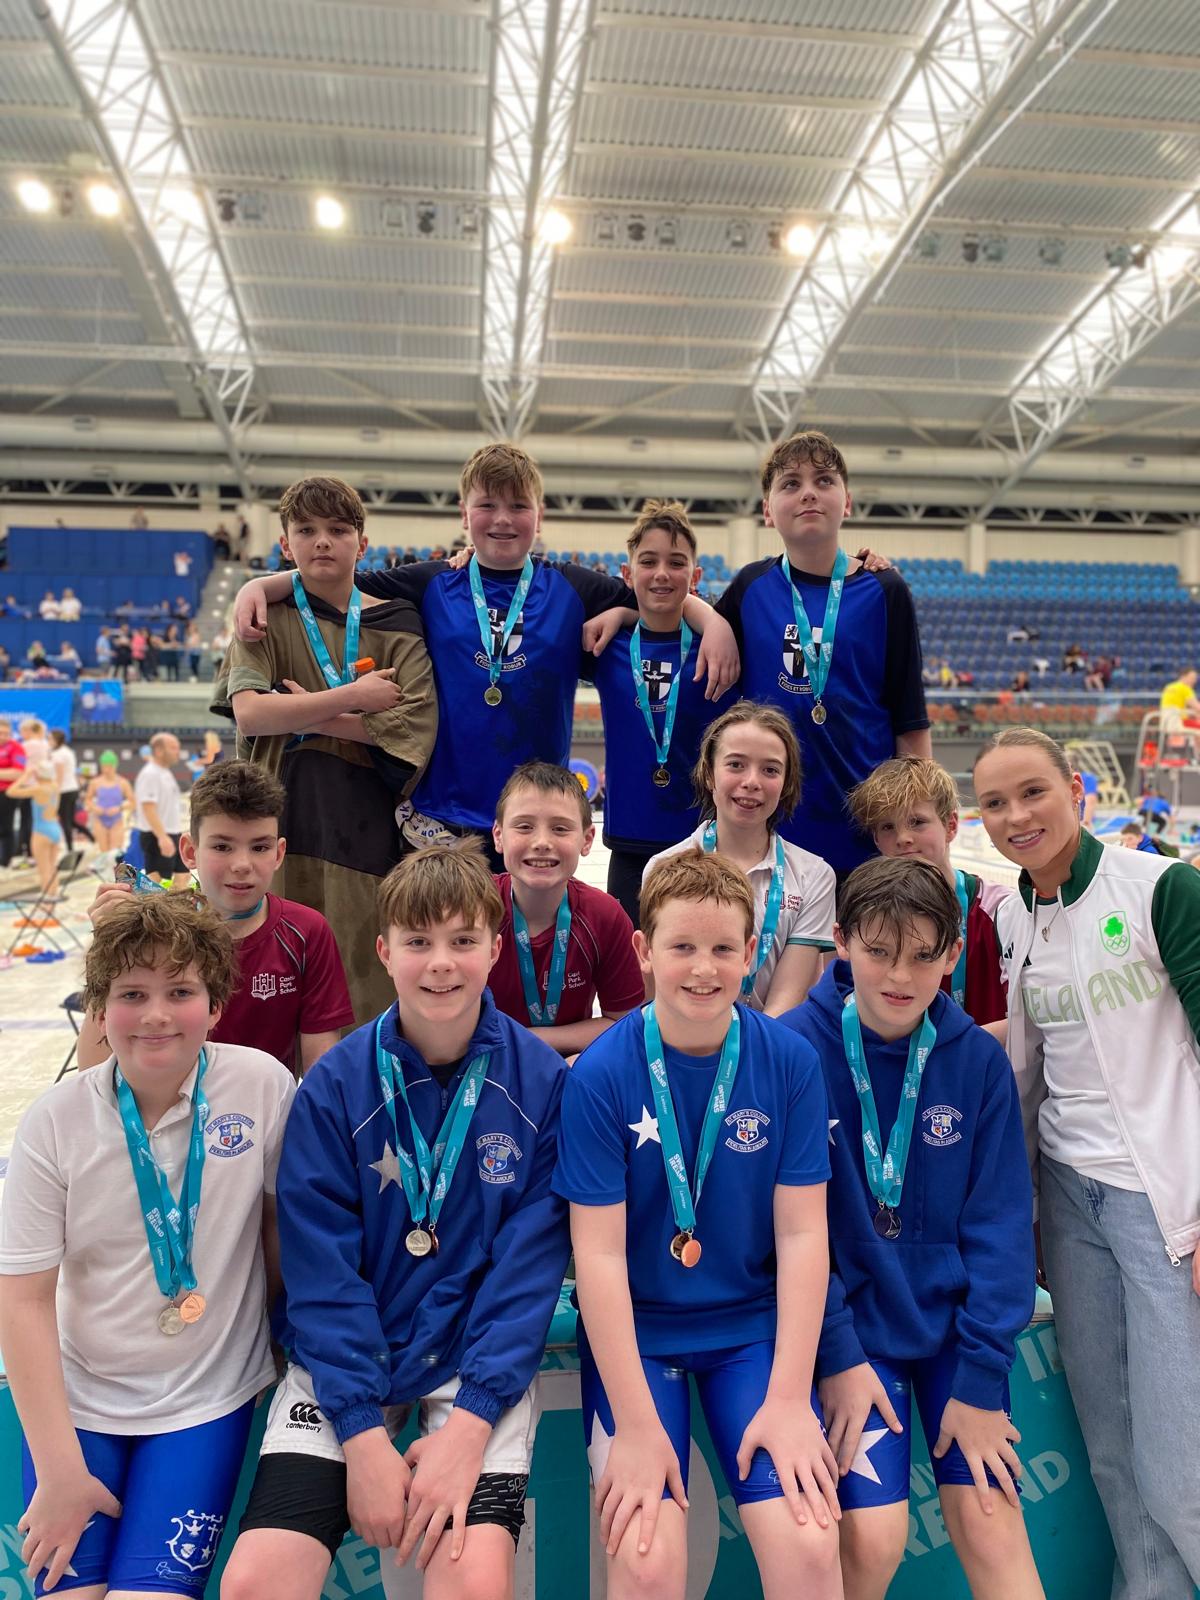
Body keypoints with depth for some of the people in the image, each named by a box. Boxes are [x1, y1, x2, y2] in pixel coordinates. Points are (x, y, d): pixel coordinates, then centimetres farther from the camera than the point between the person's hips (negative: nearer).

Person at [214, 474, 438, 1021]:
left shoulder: (395, 623, 7)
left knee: (361, 980, 0)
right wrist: (353, 697, -10)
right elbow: (249, 712, -10)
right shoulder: (267, 617, 7)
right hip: (280, 816, 0)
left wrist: (304, 715, -9)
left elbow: (413, 724, -8)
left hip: (363, 826, 0)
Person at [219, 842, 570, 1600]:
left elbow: (530, 1265, -8)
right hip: (343, 1365, 1)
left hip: (482, 1364, -1)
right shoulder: (335, 1084, -8)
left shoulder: (542, 1081, -9)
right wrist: (363, 1434, -13)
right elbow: (322, 1271, -7)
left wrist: (469, 1423, -15)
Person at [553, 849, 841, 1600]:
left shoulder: (791, 1062, -9)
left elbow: (802, 1234, -6)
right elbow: (599, 1253, -13)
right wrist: (636, 1425, -15)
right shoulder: (600, 1074, -15)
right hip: (634, 1329, -1)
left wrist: (790, 1399, -11)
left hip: (752, 1324, 2)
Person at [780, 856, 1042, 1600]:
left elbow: (999, 1223, -4)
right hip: (854, 1320, -2)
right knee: (873, 1538, -7)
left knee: (992, 1527, -3)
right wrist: (836, 1355, -12)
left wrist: (982, 1376, -8)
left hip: (952, 1313, 3)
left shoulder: (979, 1059, -7)